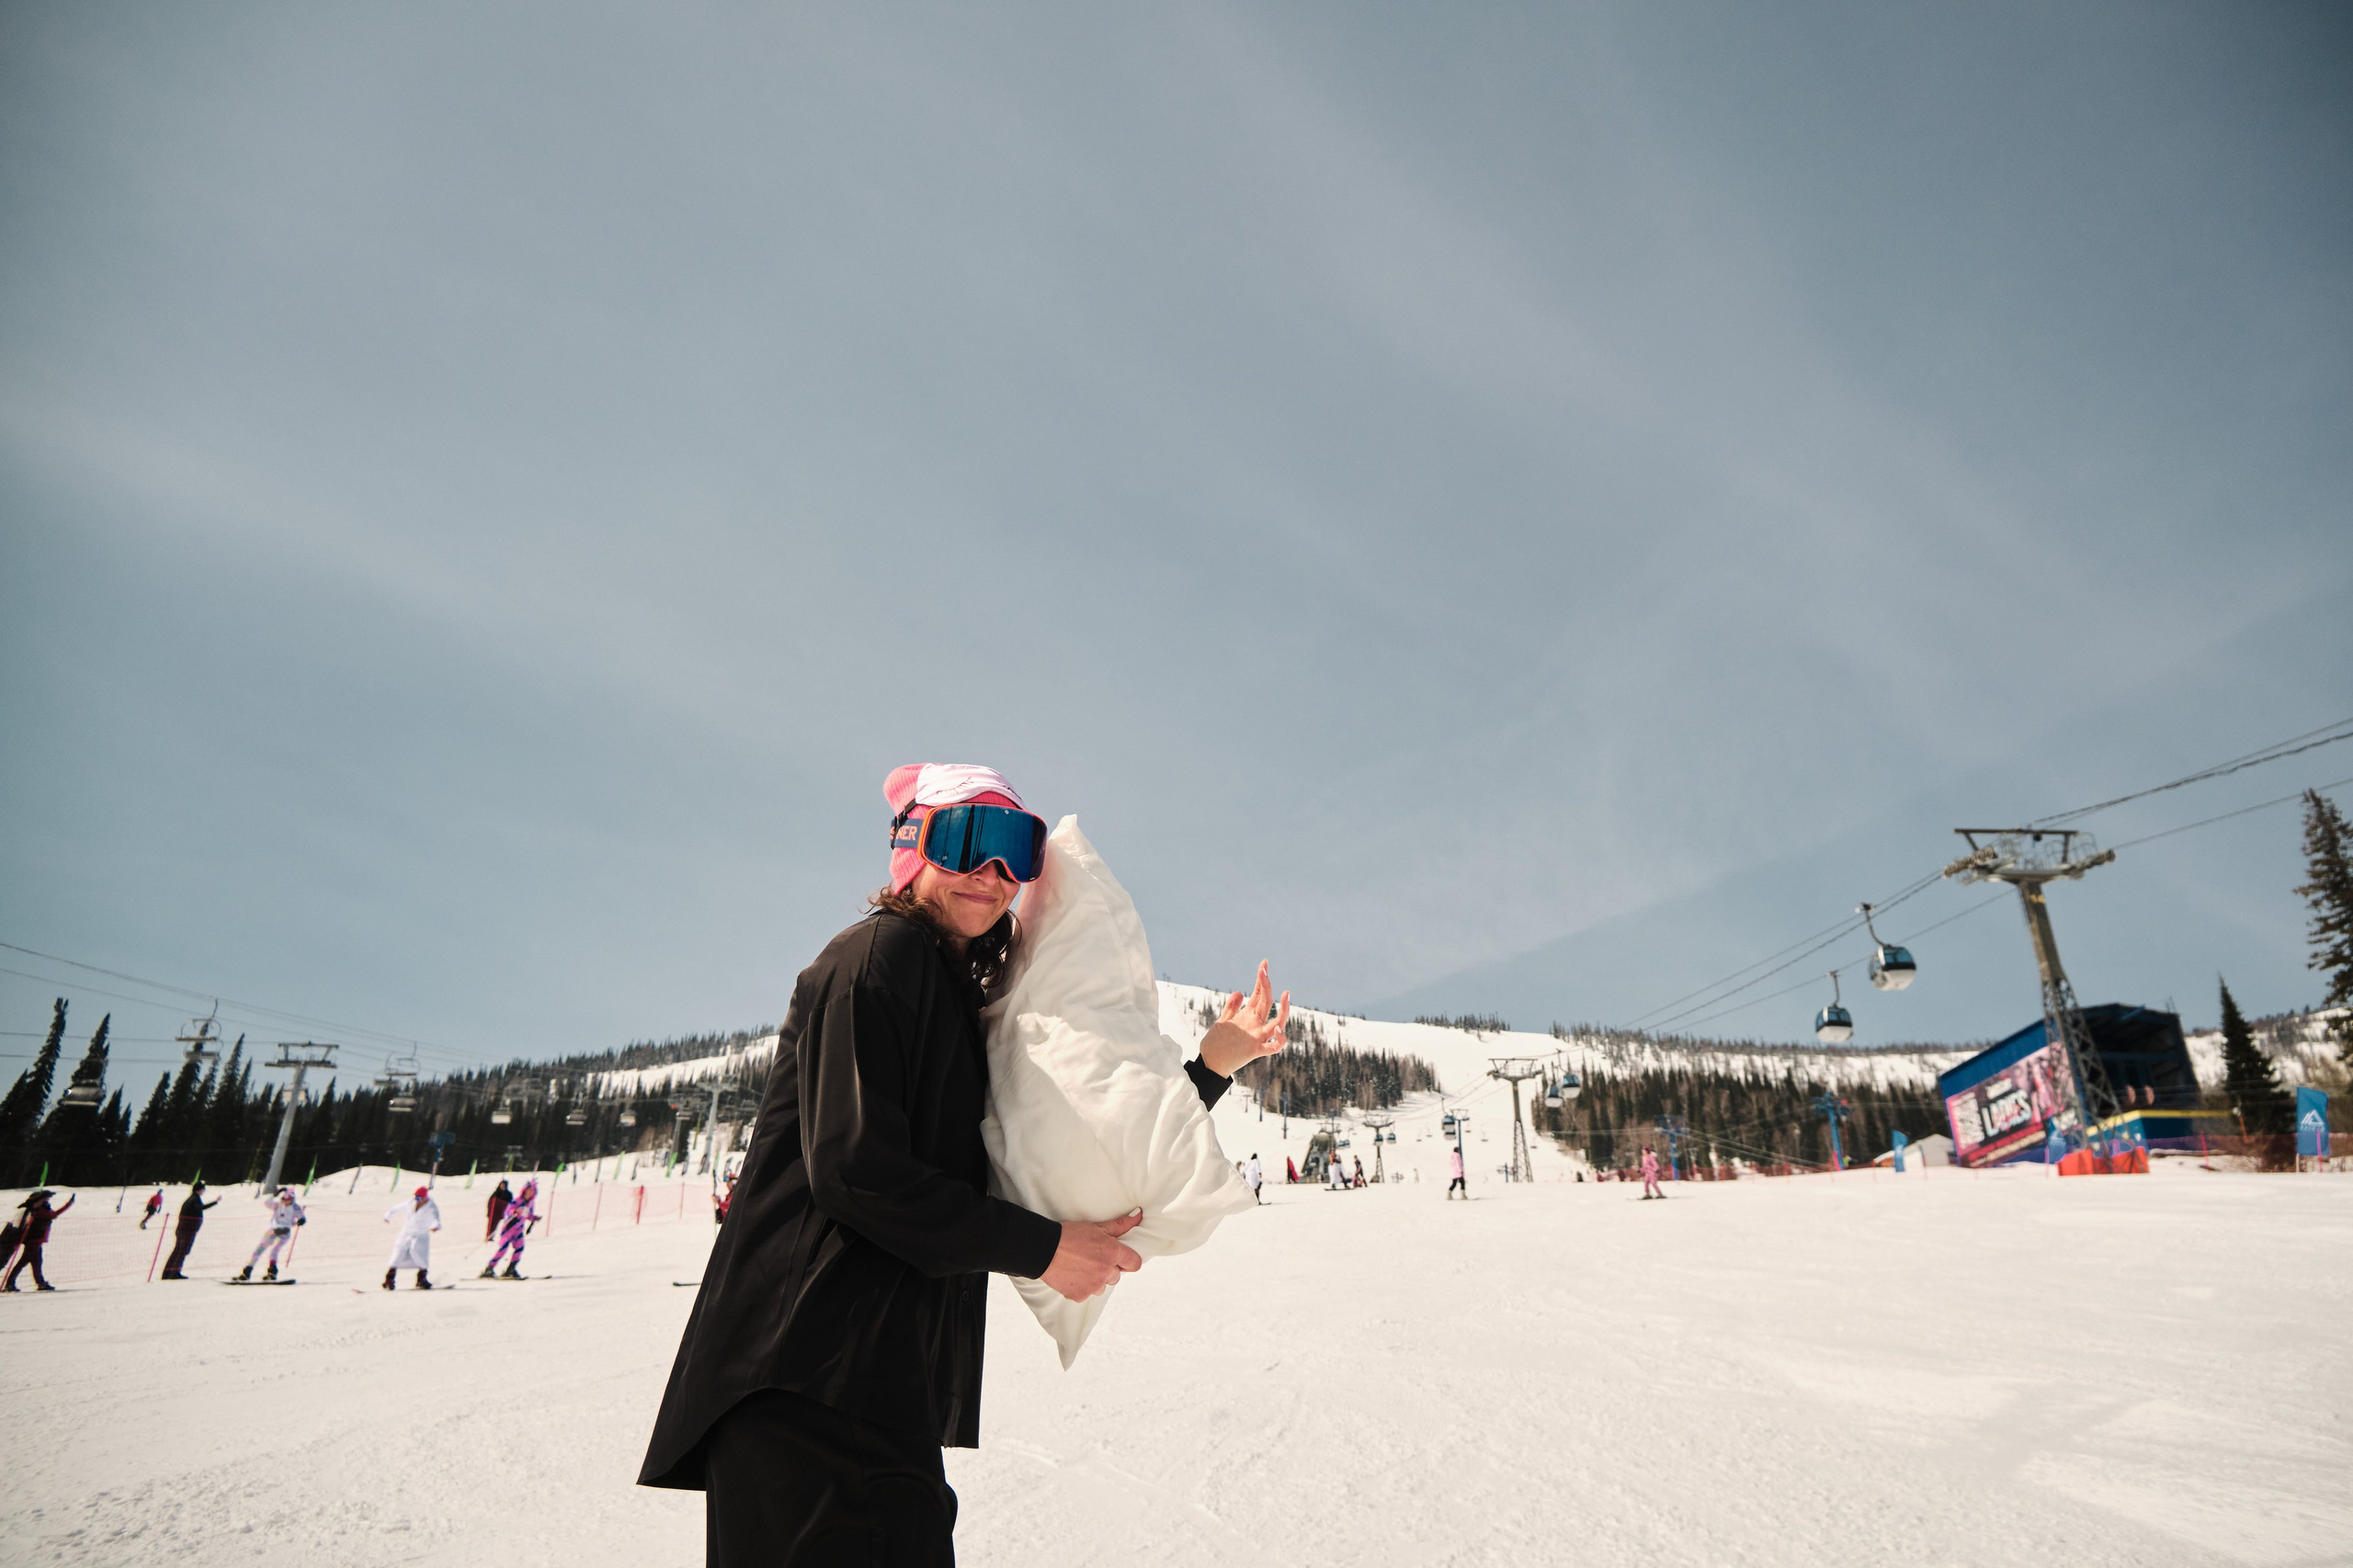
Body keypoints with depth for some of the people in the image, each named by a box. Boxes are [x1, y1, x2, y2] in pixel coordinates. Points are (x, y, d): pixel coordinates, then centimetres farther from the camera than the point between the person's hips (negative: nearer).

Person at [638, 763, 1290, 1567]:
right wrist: (1042, 1249, -11)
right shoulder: (882, 954, -7)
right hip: (806, 1385, -8)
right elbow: (853, 1168, -18)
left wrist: (1212, 1063, 12)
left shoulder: (967, 1007, 19)